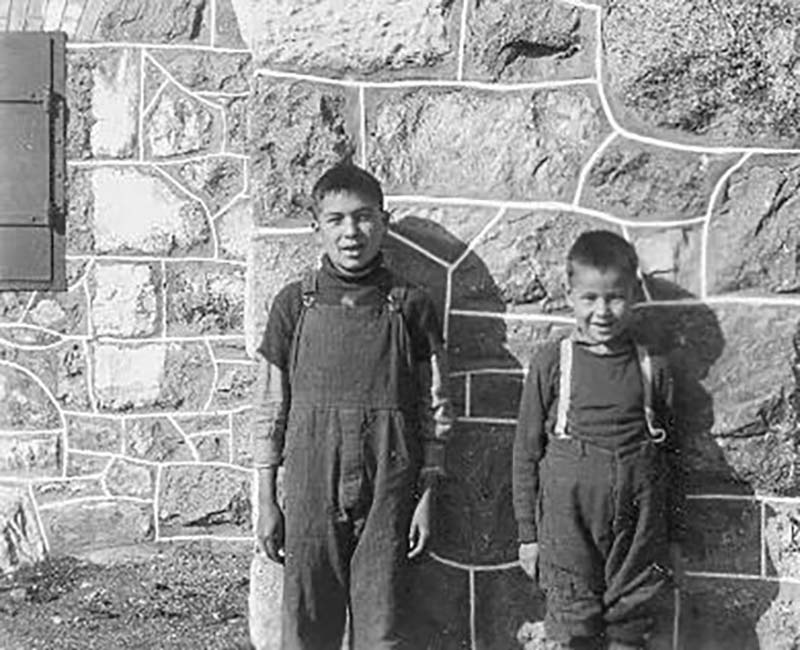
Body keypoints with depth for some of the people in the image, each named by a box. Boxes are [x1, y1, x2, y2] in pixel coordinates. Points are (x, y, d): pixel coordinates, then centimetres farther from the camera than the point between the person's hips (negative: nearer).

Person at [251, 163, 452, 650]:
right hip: (310, 486, 1)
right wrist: (266, 501, 4)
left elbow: (434, 411, 4)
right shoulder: (295, 304, 3)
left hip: (388, 488, -1)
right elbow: (271, 405, 6)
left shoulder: (411, 306, 1)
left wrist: (427, 495, 1)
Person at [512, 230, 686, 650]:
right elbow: (526, 450, 2)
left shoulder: (652, 368, 3)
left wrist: (674, 538, 10)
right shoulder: (551, 362, -2)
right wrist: (527, 534, 2)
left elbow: (670, 456, 9)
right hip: (568, 522, -1)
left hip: (638, 527, 1)